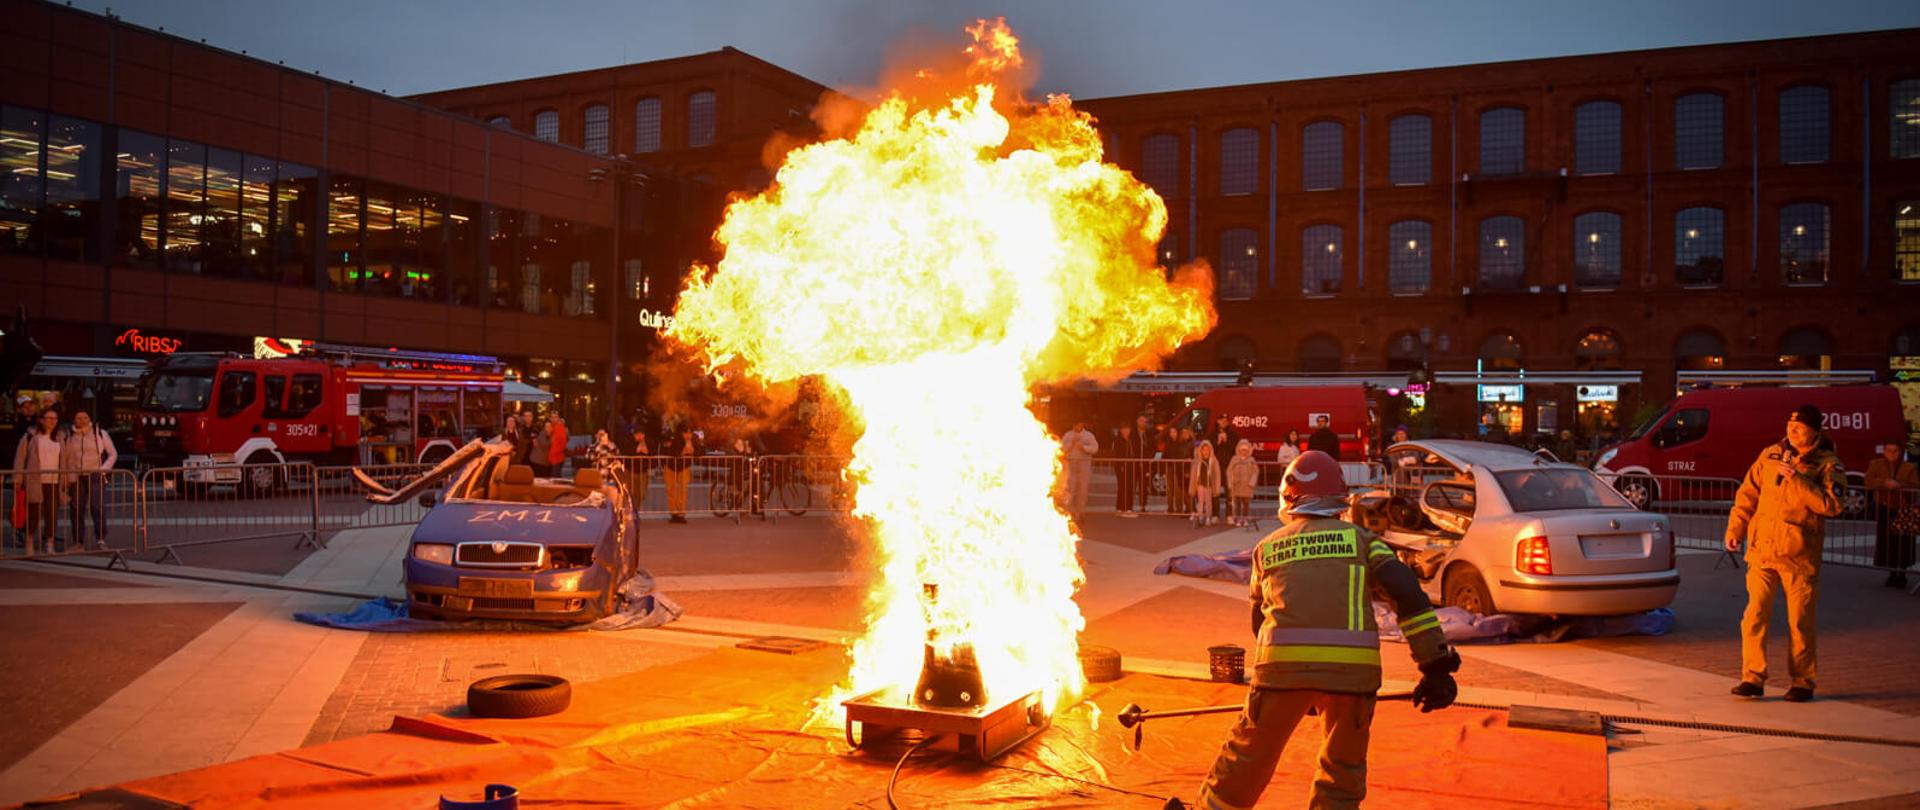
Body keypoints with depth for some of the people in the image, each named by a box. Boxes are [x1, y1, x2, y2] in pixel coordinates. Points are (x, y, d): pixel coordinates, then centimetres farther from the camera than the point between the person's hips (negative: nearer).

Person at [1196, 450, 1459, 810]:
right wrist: (1436, 664, 1)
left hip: (1284, 663, 0)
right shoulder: (1358, 537, 15)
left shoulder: (1267, 547, 19)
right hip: (1353, 667, 0)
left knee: (1248, 758, 17)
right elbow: (1408, 594, 2)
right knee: (1344, 768, 21)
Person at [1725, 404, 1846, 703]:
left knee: (1800, 622, 4)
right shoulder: (1770, 455, 9)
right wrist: (1735, 527, 4)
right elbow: (1747, 493, 12)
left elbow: (1832, 504, -16)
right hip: (1762, 550, 3)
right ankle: (1753, 677, 4)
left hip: (1800, 555, -3)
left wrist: (1796, 480, -21)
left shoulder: (1828, 465, -1)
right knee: (1755, 615, -1)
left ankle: (1803, 682, 16)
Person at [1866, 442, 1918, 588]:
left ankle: (1901, 574, 9)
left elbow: (1915, 486, -9)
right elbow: (1868, 482, -9)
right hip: (1883, 509, 1)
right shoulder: (1876, 464, 3)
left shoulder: (1908, 467, 1)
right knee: (1887, 543, -1)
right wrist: (1884, 483, -25)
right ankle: (1893, 573, 12)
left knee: (1902, 543, -3)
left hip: (1903, 510, -1)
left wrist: (1899, 485, -26)